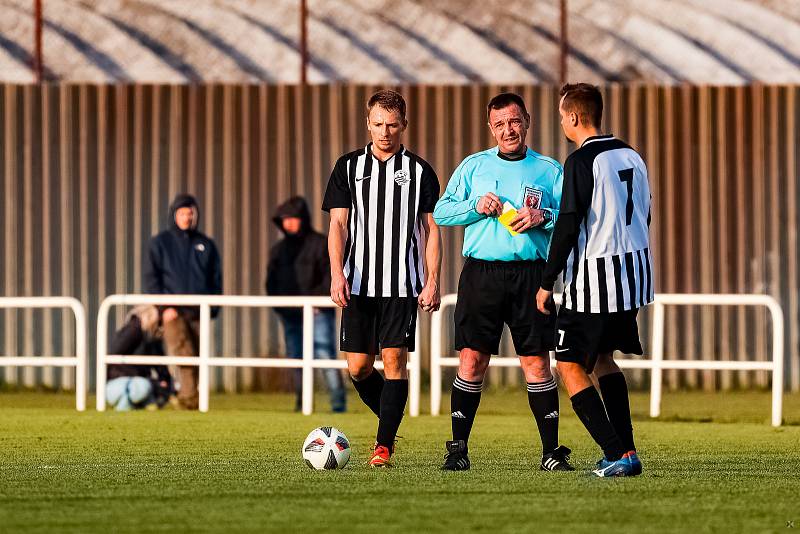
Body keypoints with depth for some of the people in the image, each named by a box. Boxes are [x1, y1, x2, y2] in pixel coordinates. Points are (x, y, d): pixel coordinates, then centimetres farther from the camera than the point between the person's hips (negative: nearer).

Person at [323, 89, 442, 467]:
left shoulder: (419, 171, 5)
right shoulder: (348, 167, 8)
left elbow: (431, 230, 6)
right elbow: (338, 224, 3)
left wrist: (433, 281, -3)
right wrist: (337, 273, -11)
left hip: (403, 285, -2)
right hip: (358, 284, 2)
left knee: (394, 360, -9)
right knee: (358, 366, 2)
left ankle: (384, 445, -5)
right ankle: (389, 420, 27)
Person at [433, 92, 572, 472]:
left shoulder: (550, 170, 10)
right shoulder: (473, 166, 13)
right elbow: (441, 212, 10)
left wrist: (544, 217, -14)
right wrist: (476, 206, -7)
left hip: (530, 274, -1)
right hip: (481, 273, 1)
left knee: (536, 363, -2)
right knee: (472, 360, -4)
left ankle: (551, 450, 3)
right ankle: (458, 448, 3)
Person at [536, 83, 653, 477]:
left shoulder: (582, 162, -14)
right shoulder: (631, 156, 11)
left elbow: (568, 226, -17)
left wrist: (547, 282, -11)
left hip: (594, 282, -8)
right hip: (635, 272, 8)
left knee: (570, 366, 0)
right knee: (602, 358, 24)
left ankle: (618, 454, -10)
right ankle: (625, 451, 19)